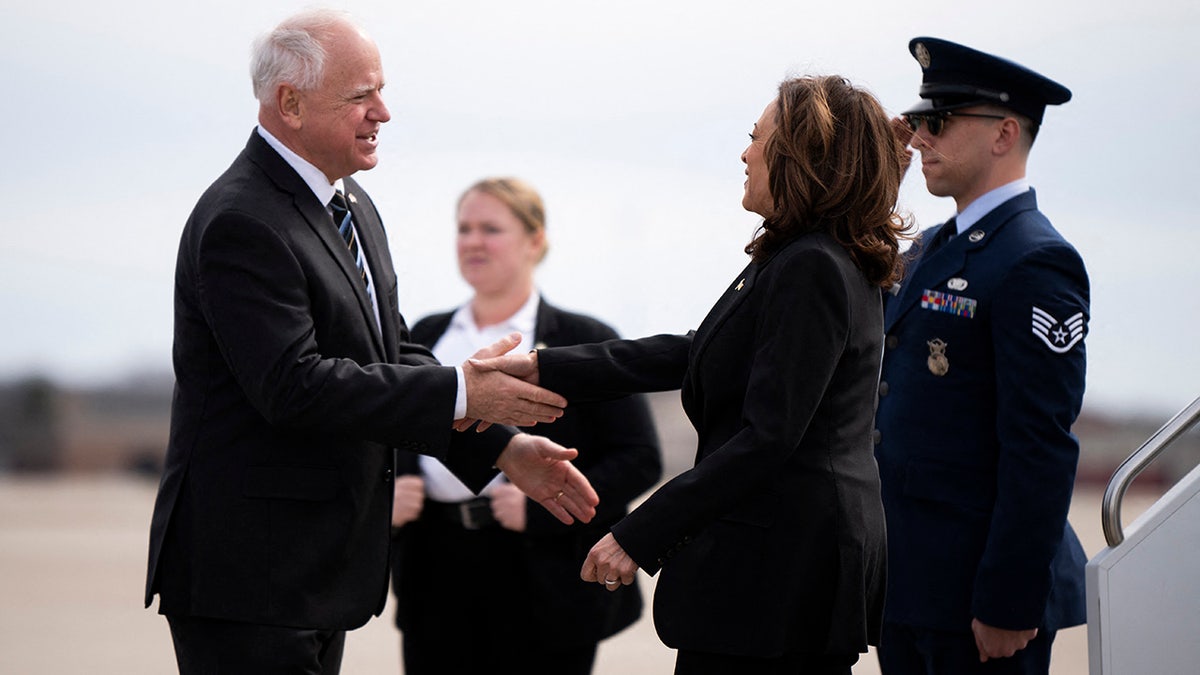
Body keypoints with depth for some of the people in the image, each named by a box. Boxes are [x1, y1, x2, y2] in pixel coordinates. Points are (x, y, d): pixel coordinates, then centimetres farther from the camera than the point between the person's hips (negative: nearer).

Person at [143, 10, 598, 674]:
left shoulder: (350, 203, 13)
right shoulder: (241, 223, -19)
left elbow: (391, 356, 15)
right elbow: (293, 384, -26)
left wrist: (504, 448, 4)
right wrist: (458, 394, -22)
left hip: (322, 567, 10)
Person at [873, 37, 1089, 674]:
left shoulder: (1035, 263, -13)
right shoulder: (931, 250, 16)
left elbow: (1043, 450, -19)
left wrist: (1009, 604, -21)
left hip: (978, 596, -9)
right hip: (906, 588, 9)